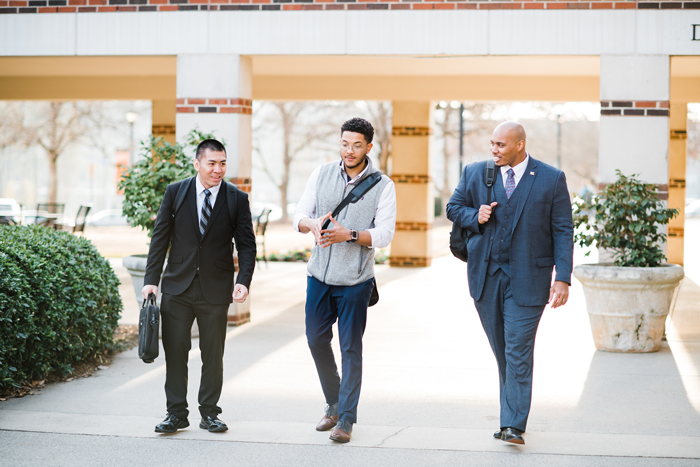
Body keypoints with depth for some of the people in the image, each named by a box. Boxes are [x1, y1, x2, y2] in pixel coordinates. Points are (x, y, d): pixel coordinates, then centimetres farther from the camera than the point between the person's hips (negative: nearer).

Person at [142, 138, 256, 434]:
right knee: (175, 352, 2)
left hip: (216, 290, 0)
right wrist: (151, 279, -3)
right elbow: (160, 238, 3)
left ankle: (210, 413, 20)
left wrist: (243, 281, -15)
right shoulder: (175, 193, 1)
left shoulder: (237, 199, -1)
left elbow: (246, 245, 0)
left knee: (213, 355, 8)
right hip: (177, 288, 0)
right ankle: (176, 414, 12)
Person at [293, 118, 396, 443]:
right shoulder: (322, 174, 5)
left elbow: (384, 234, -9)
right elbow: (299, 215, 4)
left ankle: (346, 419, 7)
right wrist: (313, 224, -19)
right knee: (316, 340, 9)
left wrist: (350, 235, -25)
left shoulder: (383, 186, -3)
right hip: (319, 275, 4)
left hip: (355, 281, -3)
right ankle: (334, 404, 29)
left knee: (350, 349, -1)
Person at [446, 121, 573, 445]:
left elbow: (563, 232, -2)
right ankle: (512, 413, 24)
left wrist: (563, 279, -10)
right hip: (486, 275, 4)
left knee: (518, 353, -9)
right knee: (502, 351, 11)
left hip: (526, 279, -3)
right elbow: (453, 208, 17)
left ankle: (513, 425, -9)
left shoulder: (551, 179, -2)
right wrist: (474, 217, -6)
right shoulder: (475, 173, 6)